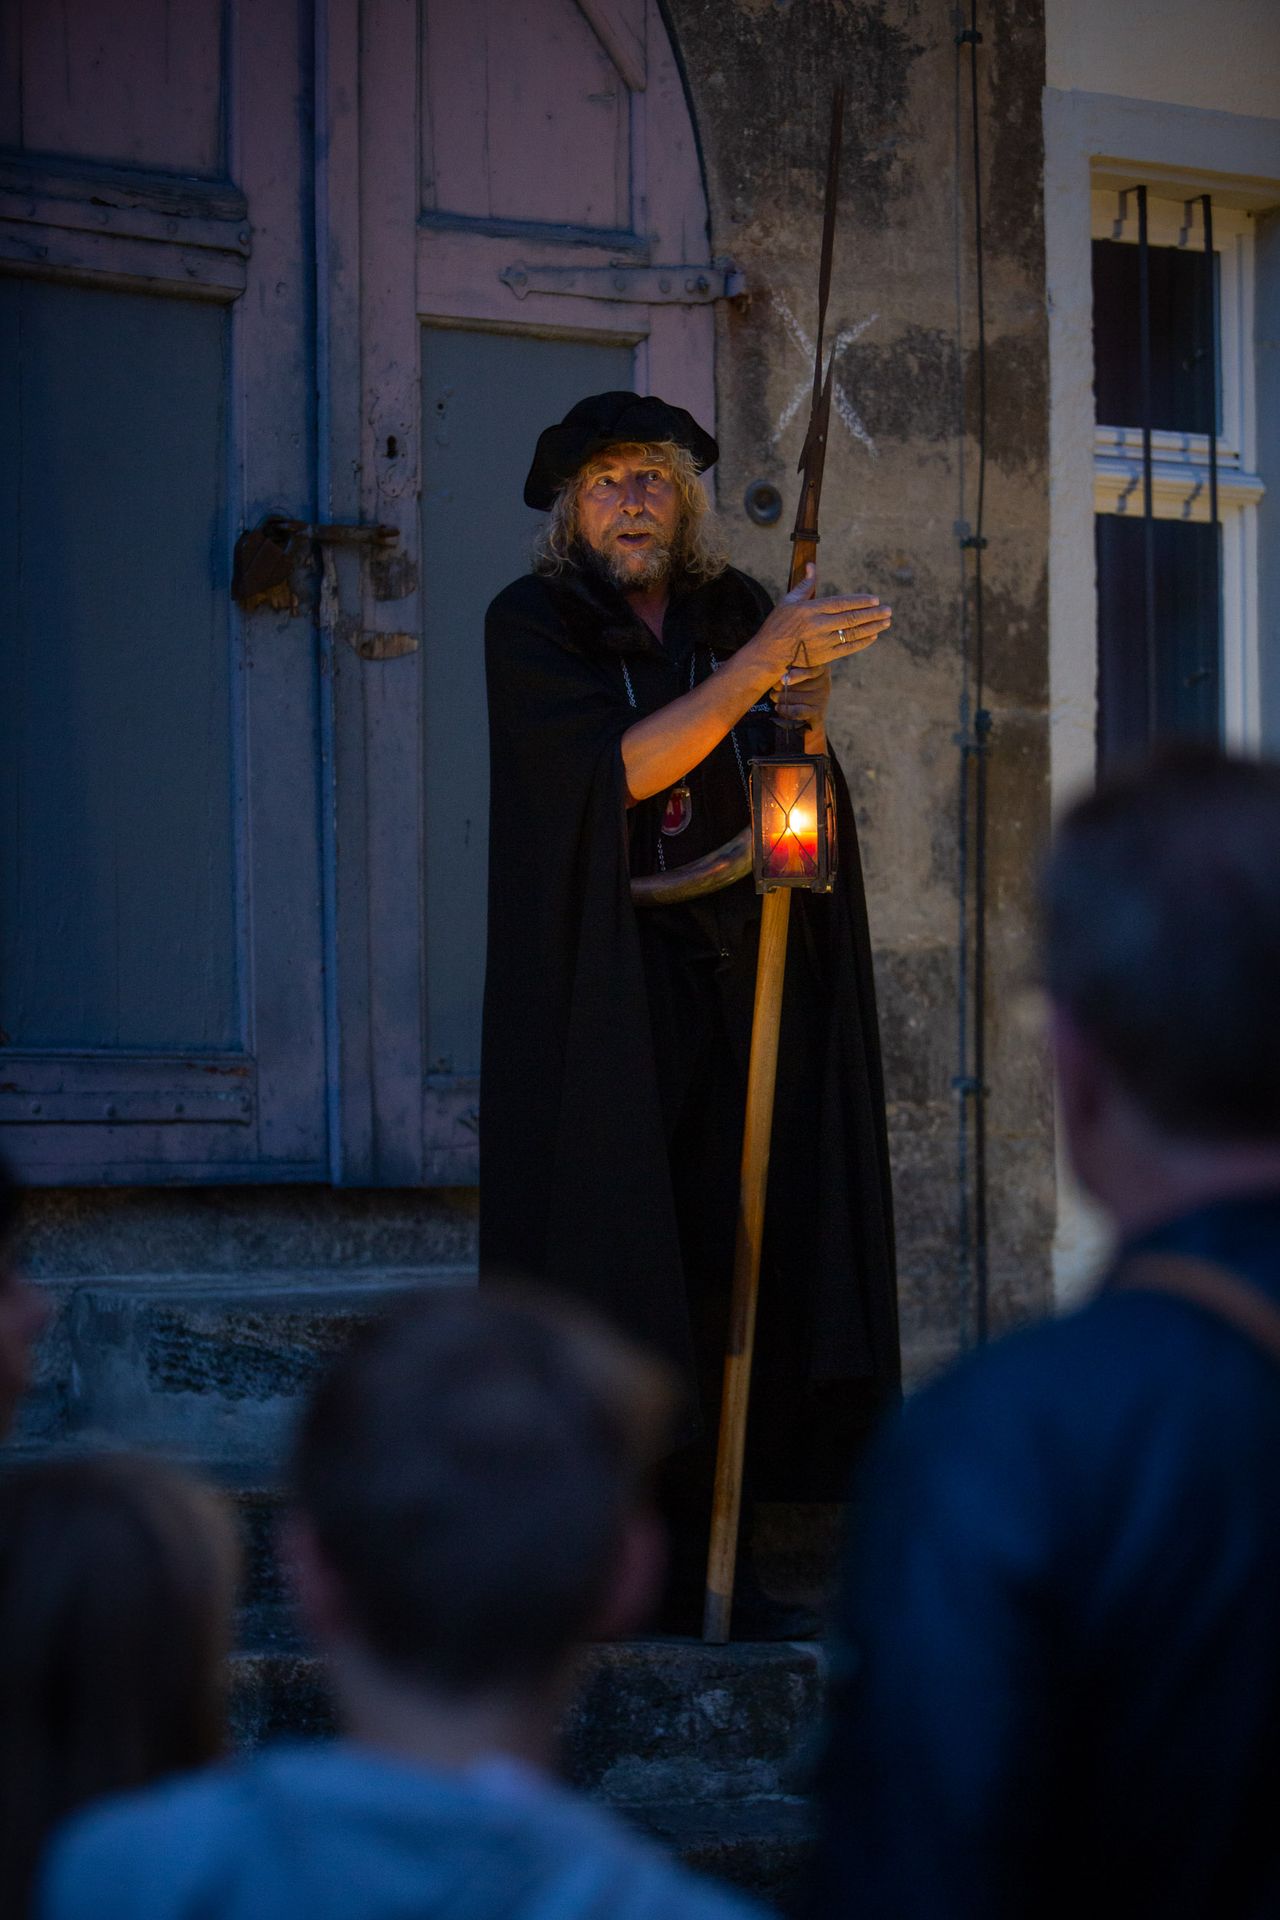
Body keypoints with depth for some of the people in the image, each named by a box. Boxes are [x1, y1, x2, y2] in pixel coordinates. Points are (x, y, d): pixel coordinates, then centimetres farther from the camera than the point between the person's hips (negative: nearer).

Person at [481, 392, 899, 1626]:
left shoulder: (734, 612, 13)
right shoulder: (533, 624, 0)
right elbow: (618, 768, -15)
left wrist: (805, 706, -10)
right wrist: (758, 665, -20)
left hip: (731, 977, 4)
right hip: (600, 985, -4)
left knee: (740, 1226, -5)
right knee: (611, 1235, -10)